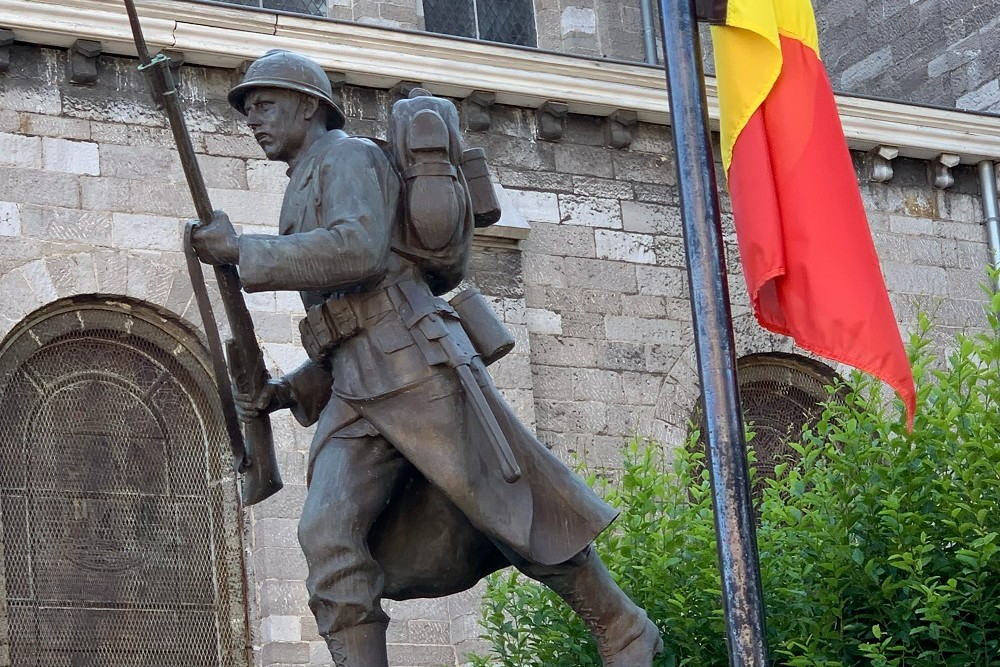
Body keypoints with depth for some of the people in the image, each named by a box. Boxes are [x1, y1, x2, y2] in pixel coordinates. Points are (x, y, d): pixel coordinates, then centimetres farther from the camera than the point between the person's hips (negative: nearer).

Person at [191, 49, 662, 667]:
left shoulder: (350, 157, 0)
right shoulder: (306, 197, 27)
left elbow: (358, 251, -21)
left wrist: (241, 249, -17)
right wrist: (286, 392, 13)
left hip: (420, 369, -8)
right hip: (357, 394, 8)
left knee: (512, 512, -3)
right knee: (328, 535, -12)